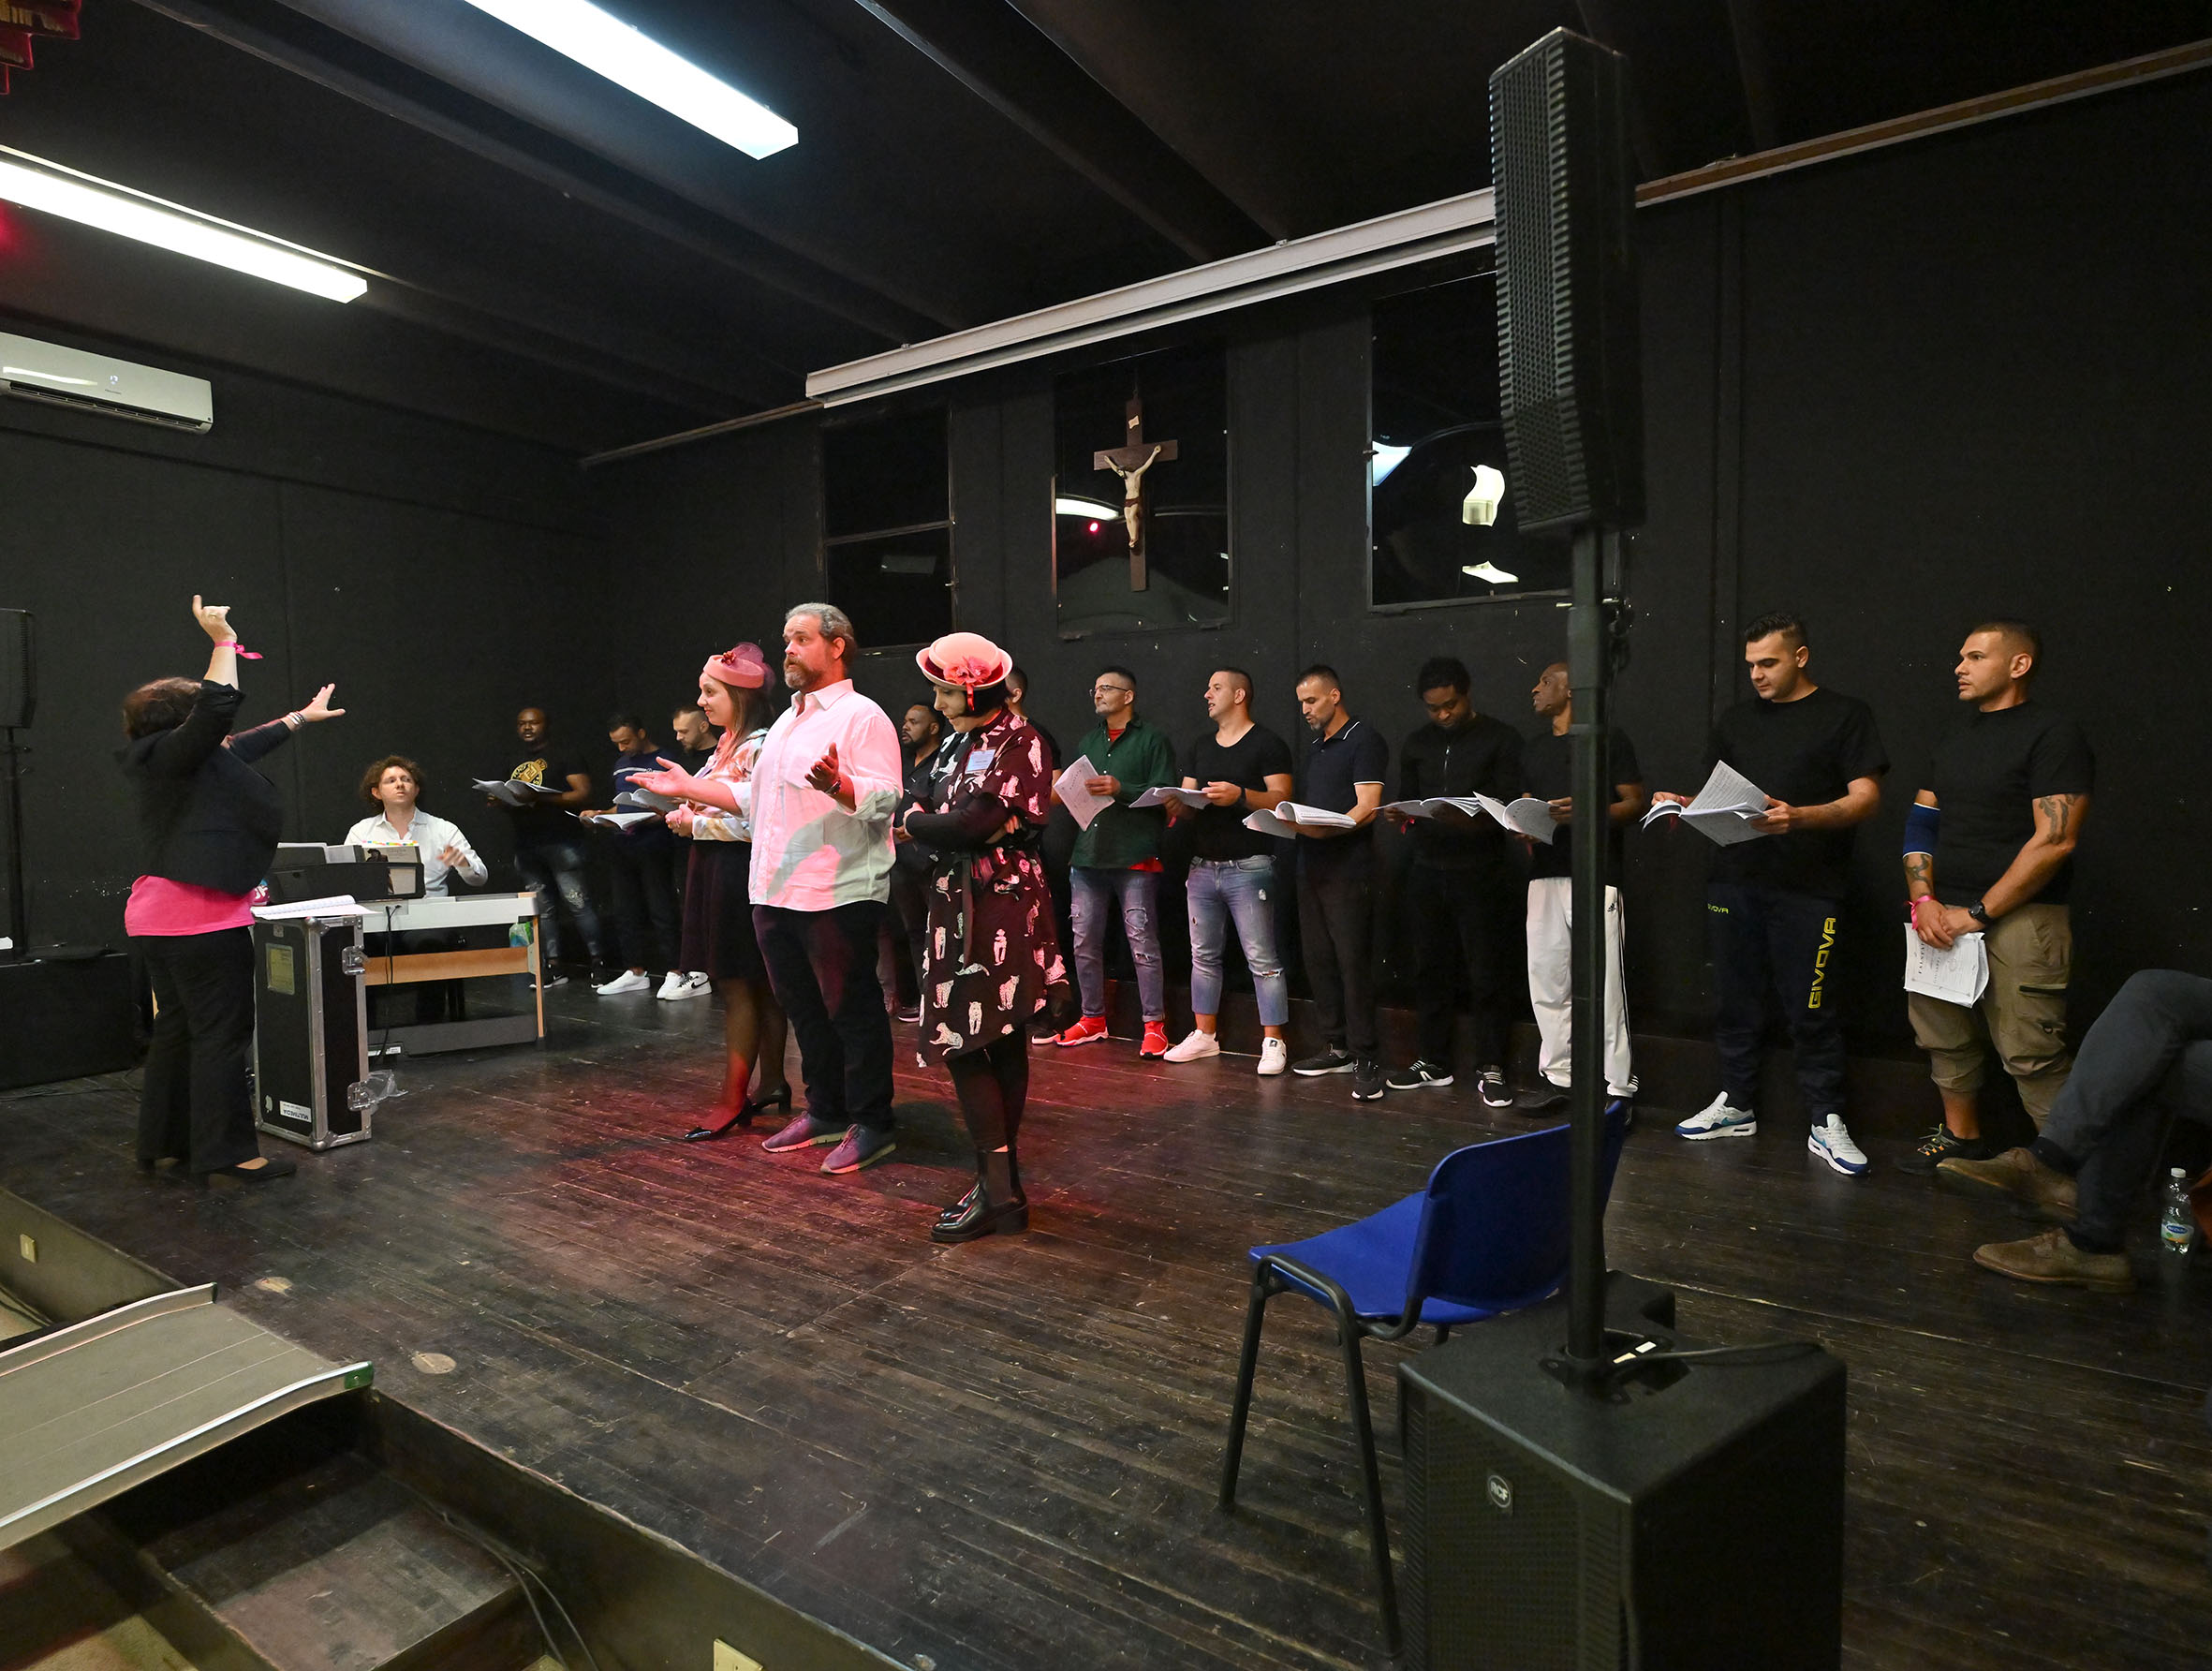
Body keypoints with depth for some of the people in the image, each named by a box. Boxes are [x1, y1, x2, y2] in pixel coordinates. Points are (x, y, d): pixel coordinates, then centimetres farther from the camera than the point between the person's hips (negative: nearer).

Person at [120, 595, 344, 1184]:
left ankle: (164, 1143, 26)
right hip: (201, 920, -11)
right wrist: (223, 640, -13)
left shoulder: (195, 760, 17)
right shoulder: (168, 754, -9)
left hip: (160, 918, 11)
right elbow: (218, 707, -23)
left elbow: (242, 743, 31)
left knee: (178, 1031, 17)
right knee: (221, 1033, -7)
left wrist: (302, 716, 44)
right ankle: (225, 1154, -3)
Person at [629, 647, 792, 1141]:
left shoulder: (760, 745, -14)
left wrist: (694, 822, -22)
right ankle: (772, 1081, 21)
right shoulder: (727, 744, 16)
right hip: (714, 868, 9)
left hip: (739, 872, -9)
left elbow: (757, 818, -25)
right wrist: (687, 815, 2)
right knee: (757, 984, 13)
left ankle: (733, 1099, 3)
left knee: (737, 985, -4)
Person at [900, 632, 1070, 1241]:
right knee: (1003, 1045, 12)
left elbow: (971, 825, -20)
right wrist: (924, 824, -6)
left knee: (964, 1045, -7)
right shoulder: (965, 741, 16)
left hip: (996, 910, -8)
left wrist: (914, 822, -4)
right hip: (962, 904, 8)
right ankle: (1004, 1180, 21)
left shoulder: (1018, 742, -12)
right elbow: (942, 817, 15)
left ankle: (998, 1190, -1)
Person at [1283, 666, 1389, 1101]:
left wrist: (1321, 830, -26)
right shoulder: (1314, 748, 20)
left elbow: (1366, 809, -14)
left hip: (1348, 870, -8)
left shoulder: (1364, 740, -4)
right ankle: (1337, 1047, 20)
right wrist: (1284, 819, 3)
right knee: (1319, 960, 10)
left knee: (1353, 961, -8)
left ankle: (1366, 1058, -2)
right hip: (1311, 869, 8)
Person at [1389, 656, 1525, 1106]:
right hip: (1428, 871, 5)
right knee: (1429, 969, 10)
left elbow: (1510, 807, -7)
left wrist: (1474, 819, -26)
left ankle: (1490, 1069, 9)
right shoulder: (1418, 744, 13)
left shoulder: (1500, 738, -1)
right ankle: (1433, 1061, 21)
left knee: (1485, 974, -1)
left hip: (1483, 872, -4)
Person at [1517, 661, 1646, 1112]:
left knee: (1604, 983, -6)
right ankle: (1556, 1075, 16)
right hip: (1545, 875, 6)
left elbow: (1637, 803, -2)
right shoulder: (1532, 748, 20)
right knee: (1547, 981, 6)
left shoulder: (1609, 738, 2)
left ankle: (1617, 1086, 1)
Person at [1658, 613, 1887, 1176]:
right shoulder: (1734, 721, 16)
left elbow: (1865, 797, -6)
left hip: (1808, 890, -4)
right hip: (1734, 882, 5)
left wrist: (1800, 818, -24)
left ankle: (1826, 1122, 9)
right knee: (1737, 999, 10)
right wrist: (1685, 805, -3)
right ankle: (1737, 1105, 22)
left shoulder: (1844, 714, 3)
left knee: (1811, 1009, -2)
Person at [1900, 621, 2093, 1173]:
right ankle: (1961, 1138, 27)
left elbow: (2054, 840, -13)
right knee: (1944, 1038, 11)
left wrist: (1977, 914, -14)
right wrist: (1923, 900, 0)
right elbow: (1920, 822, 15)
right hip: (1941, 917, 7)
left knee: (2030, 1055, -8)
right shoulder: (1954, 743, 17)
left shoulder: (2054, 735, -5)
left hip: (2020, 921, -7)